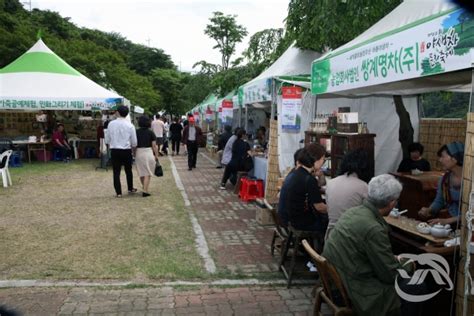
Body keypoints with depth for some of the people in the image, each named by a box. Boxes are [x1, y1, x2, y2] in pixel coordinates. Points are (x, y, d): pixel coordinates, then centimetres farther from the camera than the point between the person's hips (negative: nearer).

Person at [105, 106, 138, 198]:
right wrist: (133, 148, 17)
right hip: (126, 151, 0)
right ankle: (130, 188, 32)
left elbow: (107, 140, 2)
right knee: (128, 171, 18)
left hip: (114, 151, 0)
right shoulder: (130, 125, -8)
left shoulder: (111, 124, -4)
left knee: (116, 172, 7)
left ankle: (118, 192, 9)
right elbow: (134, 142, -3)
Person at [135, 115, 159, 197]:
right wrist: (156, 156, 2)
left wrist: (134, 154, 11)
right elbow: (154, 146, -6)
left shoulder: (136, 132, 1)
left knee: (141, 172, 16)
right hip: (148, 152, -3)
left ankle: (144, 188, 32)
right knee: (147, 173, 1)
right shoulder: (151, 132, -4)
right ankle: (145, 191, -7)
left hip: (139, 153, 3)